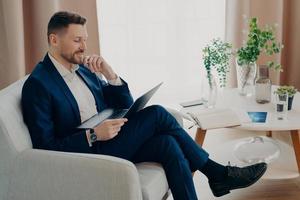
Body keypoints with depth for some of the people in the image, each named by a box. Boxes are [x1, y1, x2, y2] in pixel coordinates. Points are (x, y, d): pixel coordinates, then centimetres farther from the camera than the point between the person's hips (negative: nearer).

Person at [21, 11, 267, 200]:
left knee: (167, 144, -19)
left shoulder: (83, 69, 12)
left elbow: (125, 106, 11)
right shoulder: (37, 85, -11)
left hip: (108, 141, 8)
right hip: (87, 154, -8)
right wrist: (93, 135, -26)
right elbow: (44, 147, -16)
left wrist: (109, 74, -7)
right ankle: (217, 173, -7)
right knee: (157, 114, -19)